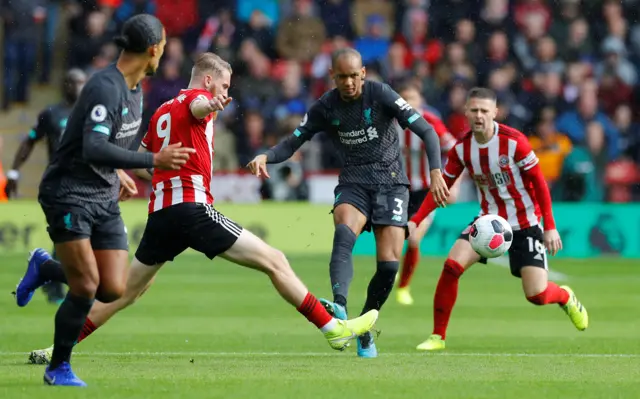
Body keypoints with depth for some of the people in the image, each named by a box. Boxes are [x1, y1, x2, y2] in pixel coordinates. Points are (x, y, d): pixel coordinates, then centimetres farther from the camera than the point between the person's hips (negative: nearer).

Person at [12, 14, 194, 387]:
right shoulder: (106, 88, -23)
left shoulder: (135, 87, 6)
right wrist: (153, 160, -36)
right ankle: (59, 367, 6)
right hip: (69, 192, -8)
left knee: (113, 289, -3)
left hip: (105, 197, 8)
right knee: (87, 287, -13)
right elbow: (93, 149, -34)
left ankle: (46, 268, 24)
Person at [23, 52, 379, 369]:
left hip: (160, 212, 8)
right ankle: (333, 329, -9)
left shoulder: (161, 112, 23)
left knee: (127, 292, 18)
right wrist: (212, 105, -48)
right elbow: (198, 107, -26)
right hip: (192, 208, -8)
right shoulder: (196, 97, 1)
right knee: (274, 262, -5)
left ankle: (58, 348, 13)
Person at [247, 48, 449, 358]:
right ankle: (339, 306, -53)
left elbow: (426, 132, -13)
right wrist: (265, 157, -21)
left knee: (389, 264, -12)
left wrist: (436, 172, -27)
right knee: (344, 233, -33)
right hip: (353, 184, 1)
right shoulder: (325, 107, -2)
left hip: (390, 183, -1)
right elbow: (291, 143, 2)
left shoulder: (381, 94, -11)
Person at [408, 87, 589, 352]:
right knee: (452, 265, -20)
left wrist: (550, 227, -13)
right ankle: (437, 337, -9)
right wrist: (415, 221, -12)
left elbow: (539, 182, -12)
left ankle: (566, 297, 29)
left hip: (525, 223, -3)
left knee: (536, 295, -10)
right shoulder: (461, 149, -7)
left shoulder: (514, 142, -20)